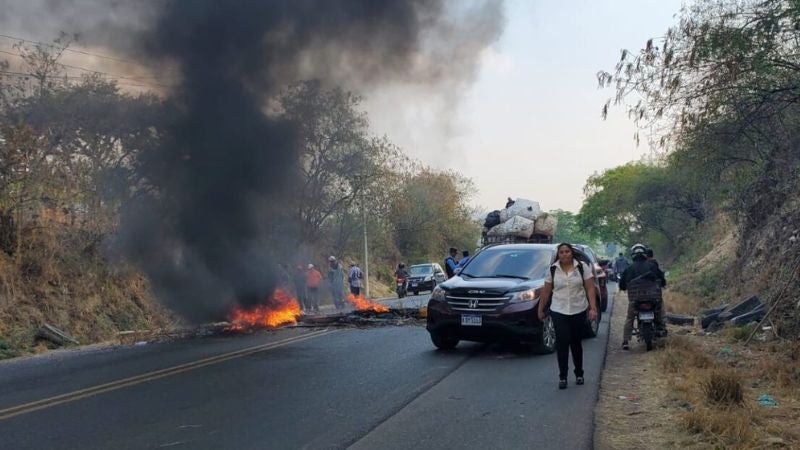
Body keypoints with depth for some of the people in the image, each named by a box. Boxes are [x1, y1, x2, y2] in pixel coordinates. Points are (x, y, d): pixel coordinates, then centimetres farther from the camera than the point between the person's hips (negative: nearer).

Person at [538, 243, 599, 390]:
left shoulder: (582, 267, -2)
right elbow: (546, 291, 7)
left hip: (579, 311, 0)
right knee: (562, 343, -9)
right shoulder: (553, 270, 2)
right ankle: (562, 377, -2)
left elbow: (590, 289, -4)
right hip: (559, 312, 0)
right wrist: (541, 309, 9)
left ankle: (579, 374, 27)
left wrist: (593, 308, -12)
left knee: (576, 343, 10)